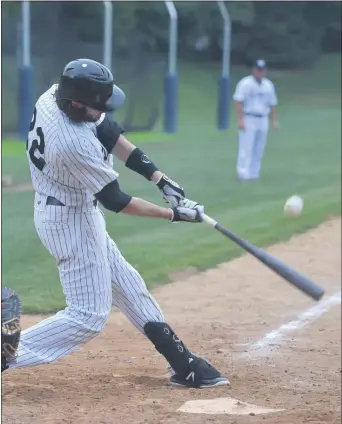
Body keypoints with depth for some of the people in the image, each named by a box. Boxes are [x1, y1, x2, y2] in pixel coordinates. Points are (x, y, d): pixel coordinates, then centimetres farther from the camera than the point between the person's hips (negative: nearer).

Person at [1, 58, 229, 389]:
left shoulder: (55, 95, -10)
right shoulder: (75, 143, -34)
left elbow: (109, 134, 1)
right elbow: (114, 201, -23)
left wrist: (159, 178, -3)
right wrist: (174, 214, -15)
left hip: (62, 211, 10)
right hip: (71, 221, -10)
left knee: (127, 286, 17)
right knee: (89, 316, -5)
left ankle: (182, 364, 27)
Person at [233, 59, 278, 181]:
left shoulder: (269, 85, 13)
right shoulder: (245, 84, -5)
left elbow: (272, 104, 18)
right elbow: (239, 102, -10)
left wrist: (274, 120, 10)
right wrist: (240, 120, -17)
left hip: (263, 120, 6)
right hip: (248, 119, -5)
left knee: (259, 148, 5)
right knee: (246, 147, -9)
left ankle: (254, 172, 11)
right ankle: (243, 173, -8)